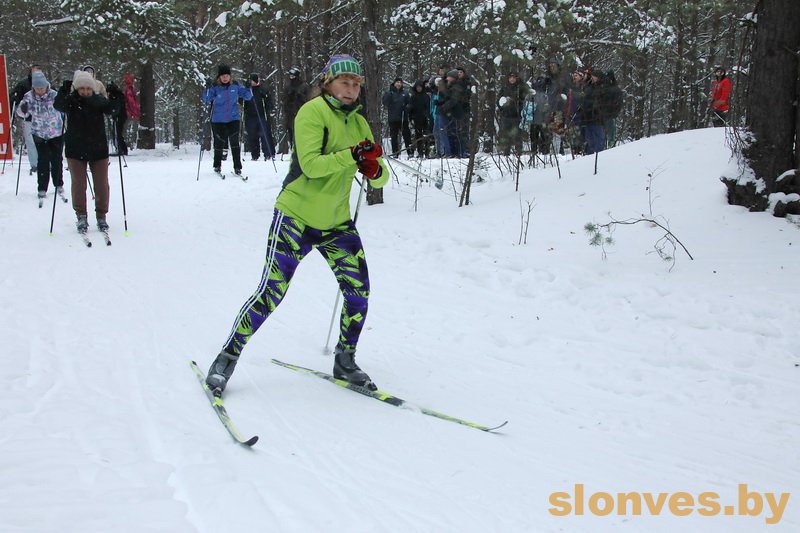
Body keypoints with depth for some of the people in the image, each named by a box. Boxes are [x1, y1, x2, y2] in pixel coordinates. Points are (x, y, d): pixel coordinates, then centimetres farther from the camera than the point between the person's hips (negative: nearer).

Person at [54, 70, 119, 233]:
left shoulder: (99, 100, -4)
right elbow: (58, 105, -25)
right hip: (76, 150, -1)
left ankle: (101, 216, 21)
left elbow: (111, 109, -17)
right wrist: (63, 91, -38)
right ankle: (81, 216, 16)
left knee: (102, 184, 6)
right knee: (79, 184, 3)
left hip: (98, 149, 1)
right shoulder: (71, 101, -7)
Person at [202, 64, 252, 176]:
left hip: (233, 118, 1)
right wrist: (208, 88, -29)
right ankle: (217, 166, 25)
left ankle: (237, 167, 0)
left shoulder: (235, 86, 1)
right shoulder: (215, 87, -7)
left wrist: (249, 88, -12)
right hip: (218, 120, -1)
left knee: (235, 142, -7)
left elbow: (247, 96, 7)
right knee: (219, 143, 6)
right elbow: (206, 100, -14)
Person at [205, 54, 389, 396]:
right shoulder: (313, 111, -10)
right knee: (270, 293, -9)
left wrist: (373, 168, -16)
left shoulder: (359, 123, 9)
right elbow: (310, 164, -23)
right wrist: (352, 155, -31)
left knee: (359, 291, -1)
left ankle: (345, 362, 19)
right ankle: (227, 358, 7)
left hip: (337, 223, 6)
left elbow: (381, 178, 6)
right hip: (296, 217, -6)